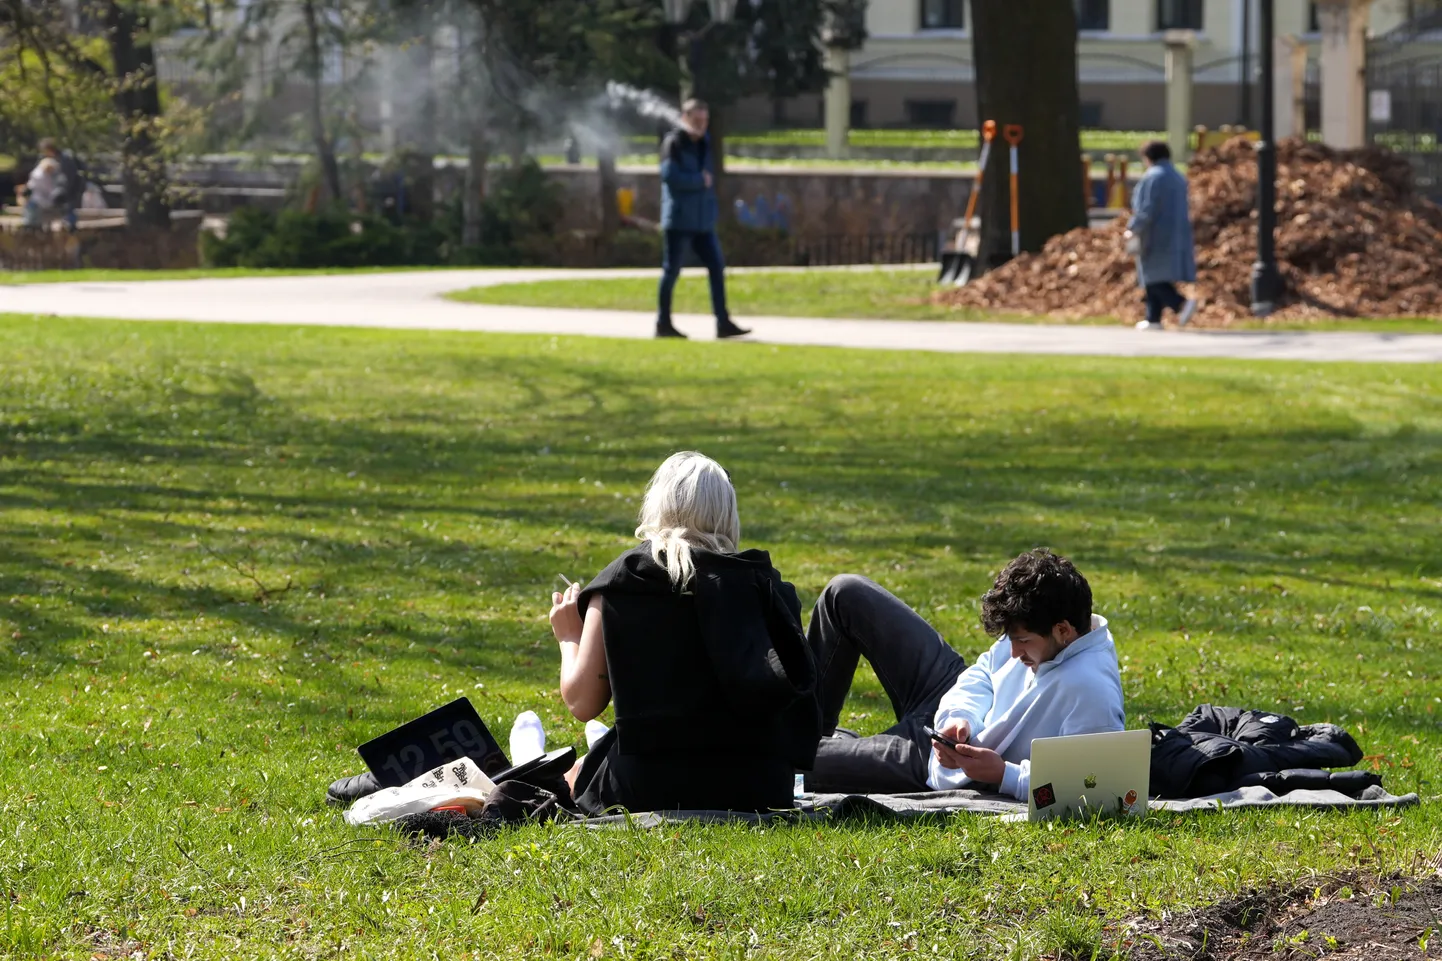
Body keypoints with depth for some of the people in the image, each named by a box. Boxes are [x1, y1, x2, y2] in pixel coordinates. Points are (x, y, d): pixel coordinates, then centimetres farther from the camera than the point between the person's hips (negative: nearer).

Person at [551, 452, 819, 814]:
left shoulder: (620, 581, 0)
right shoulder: (759, 579, 4)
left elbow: (581, 703, 2)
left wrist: (569, 639, 20)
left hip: (649, 792, 1)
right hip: (758, 789, -1)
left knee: (578, 774, 34)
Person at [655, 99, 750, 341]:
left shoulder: (705, 143, 15)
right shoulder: (674, 143, -9)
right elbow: (670, 176, -20)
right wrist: (700, 180, -12)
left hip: (703, 220, 7)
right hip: (679, 220, -7)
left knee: (717, 267, 2)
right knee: (671, 271, -1)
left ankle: (723, 323, 2)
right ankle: (663, 323, 7)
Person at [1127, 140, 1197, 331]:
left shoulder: (1152, 177, -15)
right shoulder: (1178, 178, 12)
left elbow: (1147, 210, -20)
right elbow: (1183, 210, 15)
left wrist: (1133, 229, -11)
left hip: (1156, 237, -9)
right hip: (1174, 236, 9)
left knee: (1155, 280, -7)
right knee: (1154, 279, 15)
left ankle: (1182, 303, -26)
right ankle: (1154, 319, 15)